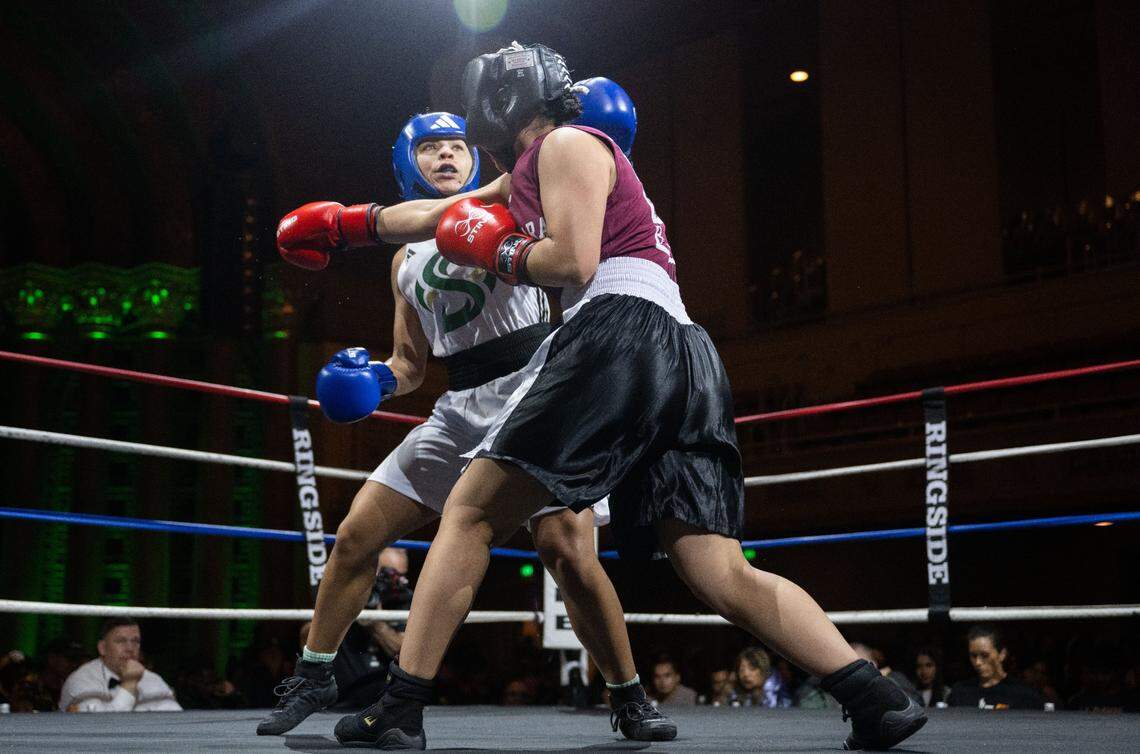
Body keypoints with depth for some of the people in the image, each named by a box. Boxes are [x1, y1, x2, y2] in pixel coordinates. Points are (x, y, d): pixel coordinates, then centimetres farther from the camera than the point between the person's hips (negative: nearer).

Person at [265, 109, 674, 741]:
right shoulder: (405, 262, 20)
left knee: (570, 554, -18)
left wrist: (361, 220, -27)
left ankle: (630, 702, 2)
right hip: (460, 408, 5)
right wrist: (375, 379, 1)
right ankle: (313, 677, 21)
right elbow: (410, 363, 25)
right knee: (356, 537, 2)